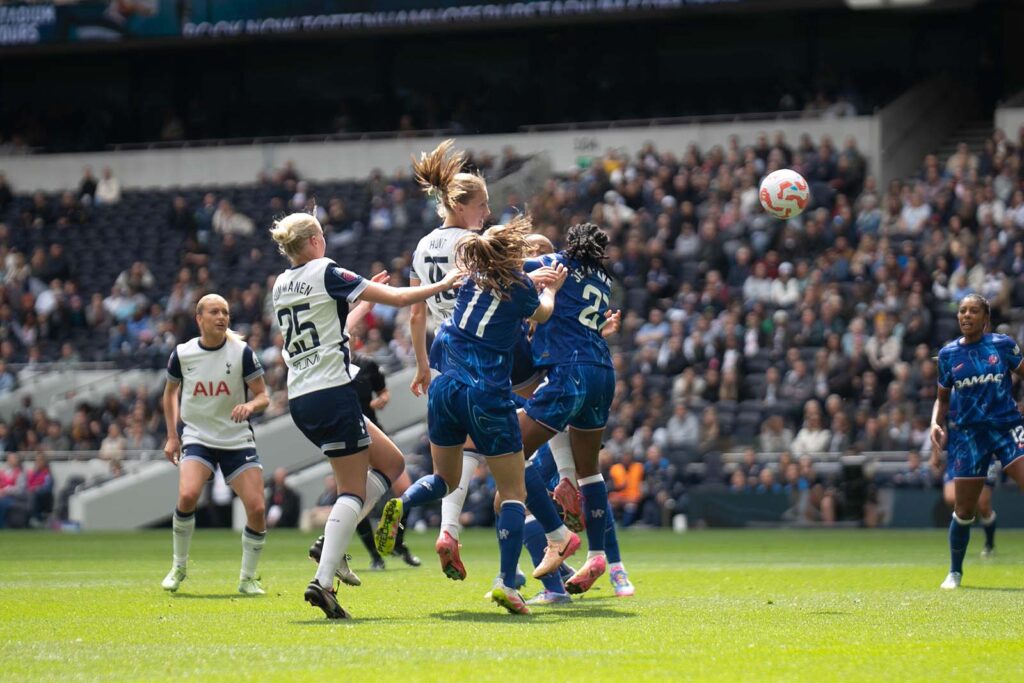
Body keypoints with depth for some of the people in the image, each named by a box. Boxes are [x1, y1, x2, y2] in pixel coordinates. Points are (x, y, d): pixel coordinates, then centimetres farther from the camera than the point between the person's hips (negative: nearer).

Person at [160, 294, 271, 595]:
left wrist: (250, 405, -26)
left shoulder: (242, 352, -7)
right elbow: (170, 391, 15)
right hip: (197, 438, 0)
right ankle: (179, 566, -2)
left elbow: (263, 395, -3)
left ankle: (248, 578, 9)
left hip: (237, 439, 0)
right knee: (187, 496, -25)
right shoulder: (182, 354, -3)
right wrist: (171, 435, 9)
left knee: (256, 508, -12)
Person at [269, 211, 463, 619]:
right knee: (353, 490, -5)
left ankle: (331, 545, 6)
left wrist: (360, 298, 27)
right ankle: (323, 581, -17)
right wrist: (444, 284, 5)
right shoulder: (326, 273, -9)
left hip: (300, 399, 8)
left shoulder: (281, 286, 13)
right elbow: (399, 297, -8)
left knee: (390, 463, 17)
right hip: (332, 394, -8)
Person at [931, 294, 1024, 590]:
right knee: (964, 510, 2)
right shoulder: (948, 353, 5)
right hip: (967, 434, 1)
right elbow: (943, 398, 15)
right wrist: (937, 423, -2)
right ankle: (955, 572, 24)